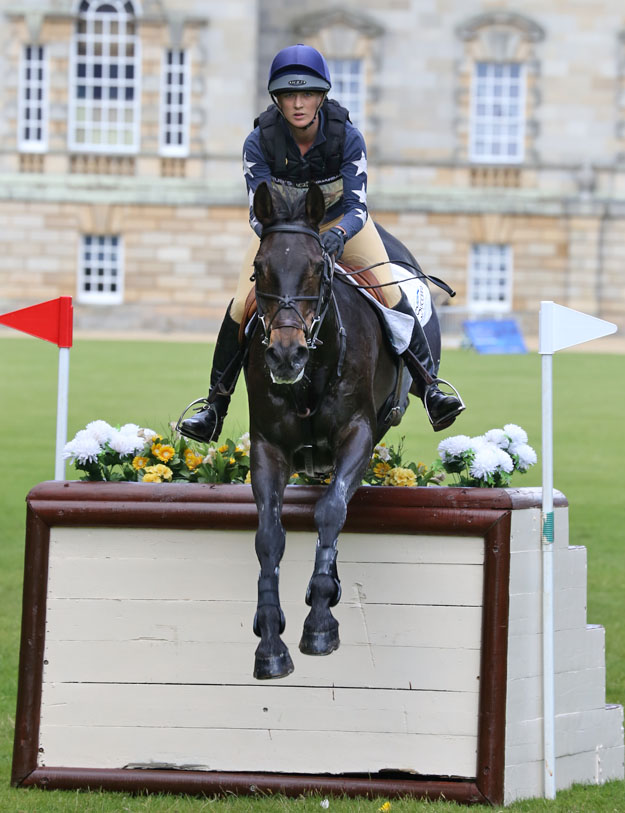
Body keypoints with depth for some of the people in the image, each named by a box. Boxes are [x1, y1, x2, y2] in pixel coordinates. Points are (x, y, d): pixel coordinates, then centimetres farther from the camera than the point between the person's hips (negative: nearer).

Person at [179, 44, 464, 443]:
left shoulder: (347, 136, -29)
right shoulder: (260, 141, -28)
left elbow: (357, 206, -30)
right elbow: (259, 210, -27)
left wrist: (338, 234, -52)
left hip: (340, 221, 0)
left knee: (391, 295, -16)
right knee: (241, 306, -12)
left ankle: (430, 390, -7)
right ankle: (215, 407, 0)